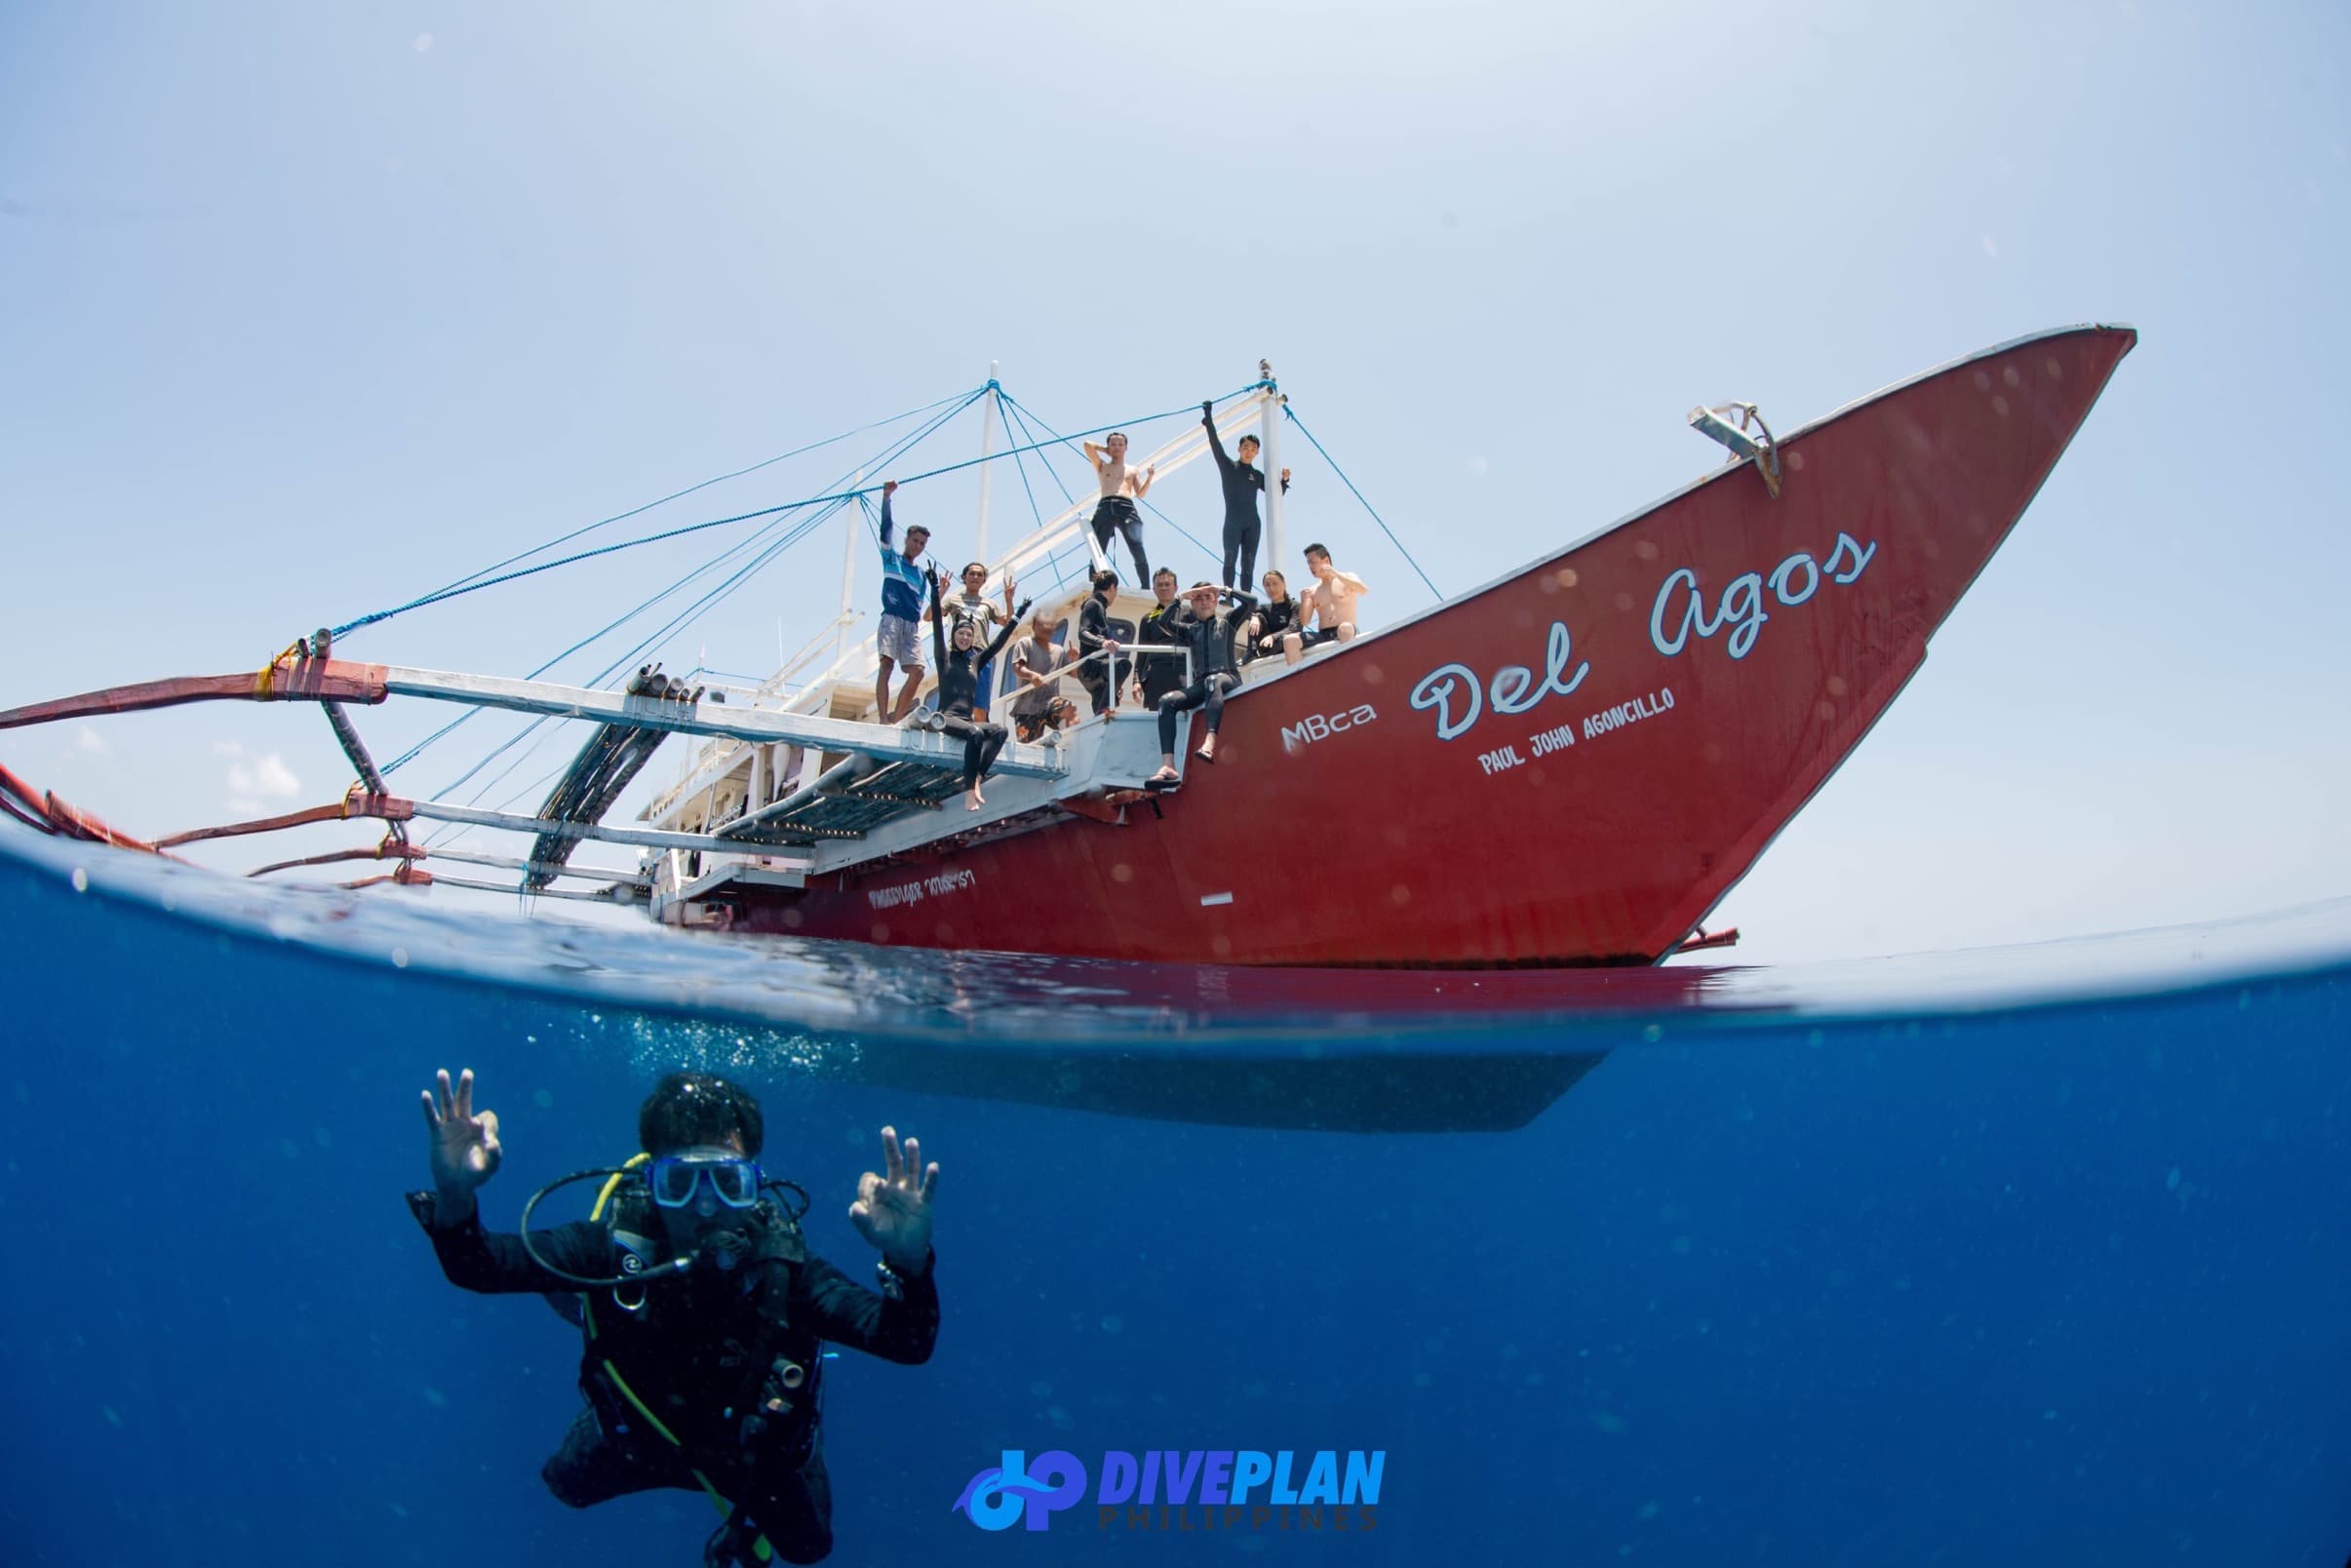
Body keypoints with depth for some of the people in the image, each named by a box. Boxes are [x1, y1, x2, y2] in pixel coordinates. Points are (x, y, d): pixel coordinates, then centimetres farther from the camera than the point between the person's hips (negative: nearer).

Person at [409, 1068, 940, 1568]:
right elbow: (478, 1266, -37)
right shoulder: (617, 1242, -34)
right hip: (640, 1430, 2)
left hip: (754, 1443, -1)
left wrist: (909, 1261, -70)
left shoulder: (782, 1266, -39)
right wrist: (454, 1196, -60)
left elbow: (909, 1342, -48)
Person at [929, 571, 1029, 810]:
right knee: (975, 733, -34)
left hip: (967, 720, 5)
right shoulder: (945, 656, 8)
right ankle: (969, 792, -37)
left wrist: (1016, 617, 19)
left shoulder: (976, 659, 19)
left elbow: (998, 642, 21)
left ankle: (976, 780, -30)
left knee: (1000, 730, -22)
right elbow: (937, 628, -2)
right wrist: (935, 591, -10)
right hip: (947, 717, -5)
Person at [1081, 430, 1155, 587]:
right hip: (1105, 507, 0)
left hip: (1127, 508, 0)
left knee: (1138, 553, -16)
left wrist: (1149, 477, 6)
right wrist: (1104, 449, 27)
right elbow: (1088, 445, 13)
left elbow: (1140, 494, 18)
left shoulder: (1132, 470, 28)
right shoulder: (1102, 466, 25)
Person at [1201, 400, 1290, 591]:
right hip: (1232, 523, -3)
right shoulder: (1228, 467, 6)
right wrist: (1209, 419, -10)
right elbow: (1216, 445, -3)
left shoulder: (1257, 475, 14)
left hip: (1253, 524, 3)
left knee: (1248, 564, 1)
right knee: (1230, 559, -16)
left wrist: (1284, 480, 0)